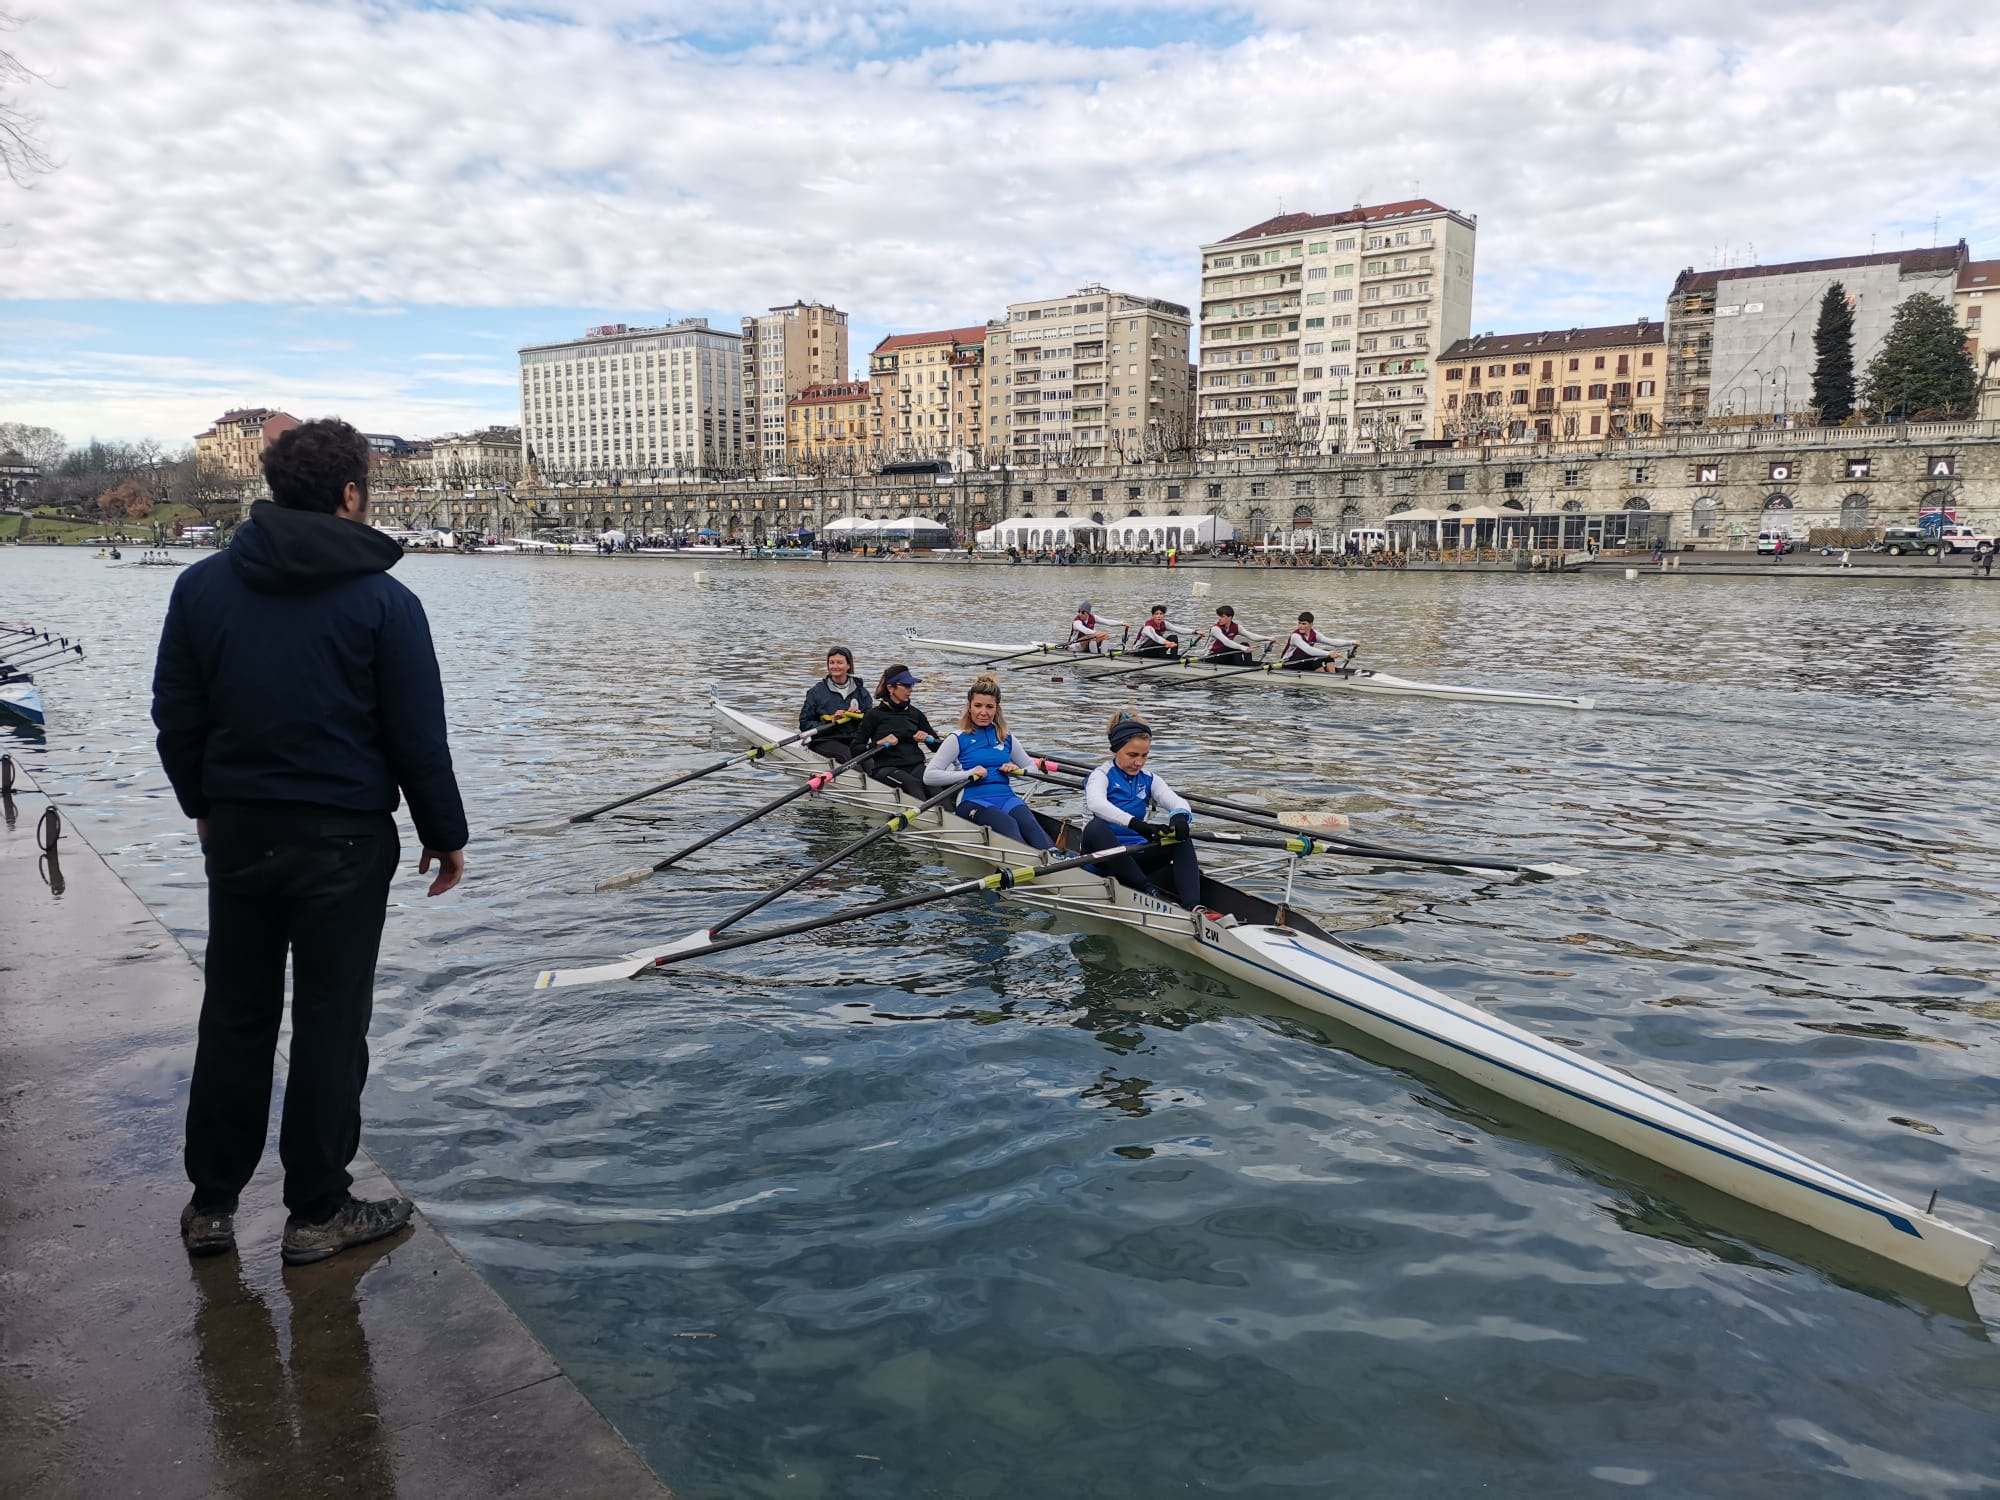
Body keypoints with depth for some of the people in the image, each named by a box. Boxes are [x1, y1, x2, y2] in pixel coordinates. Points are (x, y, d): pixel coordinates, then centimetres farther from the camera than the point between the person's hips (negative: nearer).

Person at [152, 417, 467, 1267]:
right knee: (330, 1023, 6)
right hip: (342, 843, -4)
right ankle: (316, 1213, 15)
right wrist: (445, 834, 2)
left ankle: (211, 1204, 26)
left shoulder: (202, 586, 2)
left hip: (236, 835, 5)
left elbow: (175, 717, 8)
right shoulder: (383, 600, -11)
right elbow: (418, 737, -9)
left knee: (234, 1015, 16)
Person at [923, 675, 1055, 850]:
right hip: (973, 801, -4)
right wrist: (969, 773, -13)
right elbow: (929, 776, -4)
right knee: (1009, 825, -36)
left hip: (1006, 797, 4)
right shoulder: (958, 739, 5)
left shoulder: (1006, 738, 18)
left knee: (1030, 824, -31)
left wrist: (1016, 770, 4)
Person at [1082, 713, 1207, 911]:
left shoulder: (1149, 780, 11)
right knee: (1096, 827, -36)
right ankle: (1146, 888, -35)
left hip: (1136, 855, 5)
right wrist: (1136, 824, -43)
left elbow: (1177, 801, -6)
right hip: (1105, 856, -5)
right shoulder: (1101, 776, -5)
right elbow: (1096, 804, -29)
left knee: (1181, 838, -19)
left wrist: (1180, 816, -33)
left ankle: (1193, 905, -38)